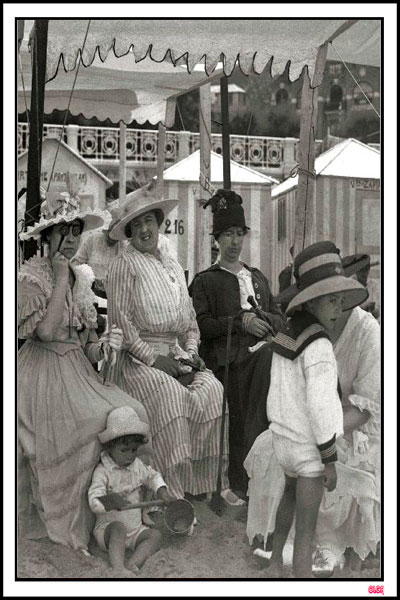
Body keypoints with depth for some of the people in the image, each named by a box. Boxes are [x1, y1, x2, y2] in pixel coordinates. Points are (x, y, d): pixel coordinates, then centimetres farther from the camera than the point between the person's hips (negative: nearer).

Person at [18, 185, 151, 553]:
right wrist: (61, 278, -16)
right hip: (45, 376, -7)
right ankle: (67, 527, -11)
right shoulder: (32, 276, -8)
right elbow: (47, 330, -21)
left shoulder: (82, 277, 13)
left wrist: (102, 346, -7)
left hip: (78, 371, 7)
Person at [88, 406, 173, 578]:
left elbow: (152, 476, 26)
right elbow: (93, 501, -21)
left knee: (155, 535, -18)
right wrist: (110, 502, -42)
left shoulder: (137, 465, 7)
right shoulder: (103, 472, -13)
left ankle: (133, 567, -36)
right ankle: (118, 570, -51)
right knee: (119, 527, -37)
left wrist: (161, 490, 6)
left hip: (135, 528, 6)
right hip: (108, 528, -6)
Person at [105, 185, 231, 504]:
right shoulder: (124, 265, 1)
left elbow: (190, 318, 22)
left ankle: (206, 484, -14)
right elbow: (121, 320, -7)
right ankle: (166, 489, -25)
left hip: (175, 354, 6)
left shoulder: (173, 265, 22)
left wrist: (190, 353, 5)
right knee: (169, 394, -31)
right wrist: (152, 358, -13)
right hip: (138, 358, -5)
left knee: (212, 390, -19)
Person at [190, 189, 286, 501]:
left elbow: (280, 319, 21)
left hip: (259, 350, 4)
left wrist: (262, 319, -1)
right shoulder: (205, 280, 10)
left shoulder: (258, 277, 26)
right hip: (228, 358, -4)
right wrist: (241, 321, -13)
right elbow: (202, 325, -4)